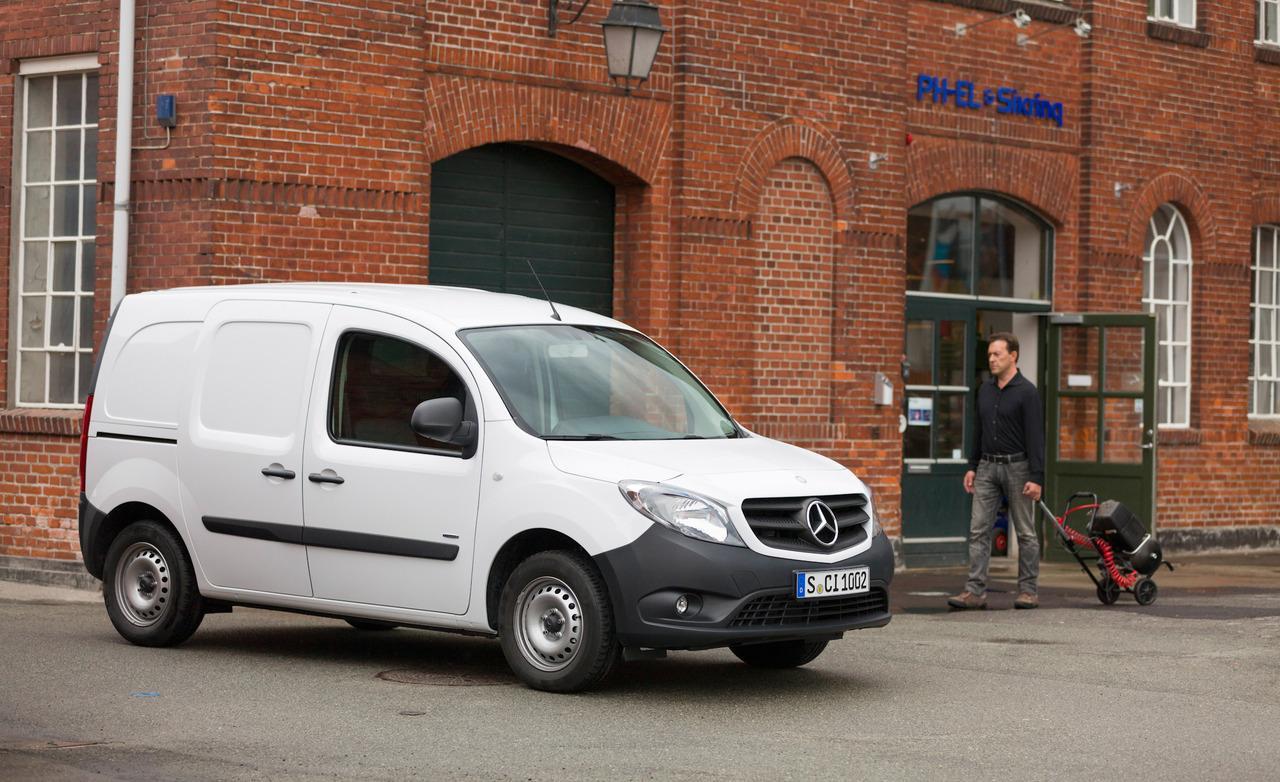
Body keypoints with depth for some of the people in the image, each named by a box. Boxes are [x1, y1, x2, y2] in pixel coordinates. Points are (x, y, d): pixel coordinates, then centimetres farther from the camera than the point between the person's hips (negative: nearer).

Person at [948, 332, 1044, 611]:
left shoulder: (1026, 392, -9)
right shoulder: (985, 390, 11)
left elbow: (1036, 437, -13)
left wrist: (1036, 478, -18)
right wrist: (972, 467, 13)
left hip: (1017, 467, -6)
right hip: (988, 466, 6)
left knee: (1025, 532, 3)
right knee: (978, 530, -1)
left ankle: (1028, 591, 9)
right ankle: (975, 591, -3)